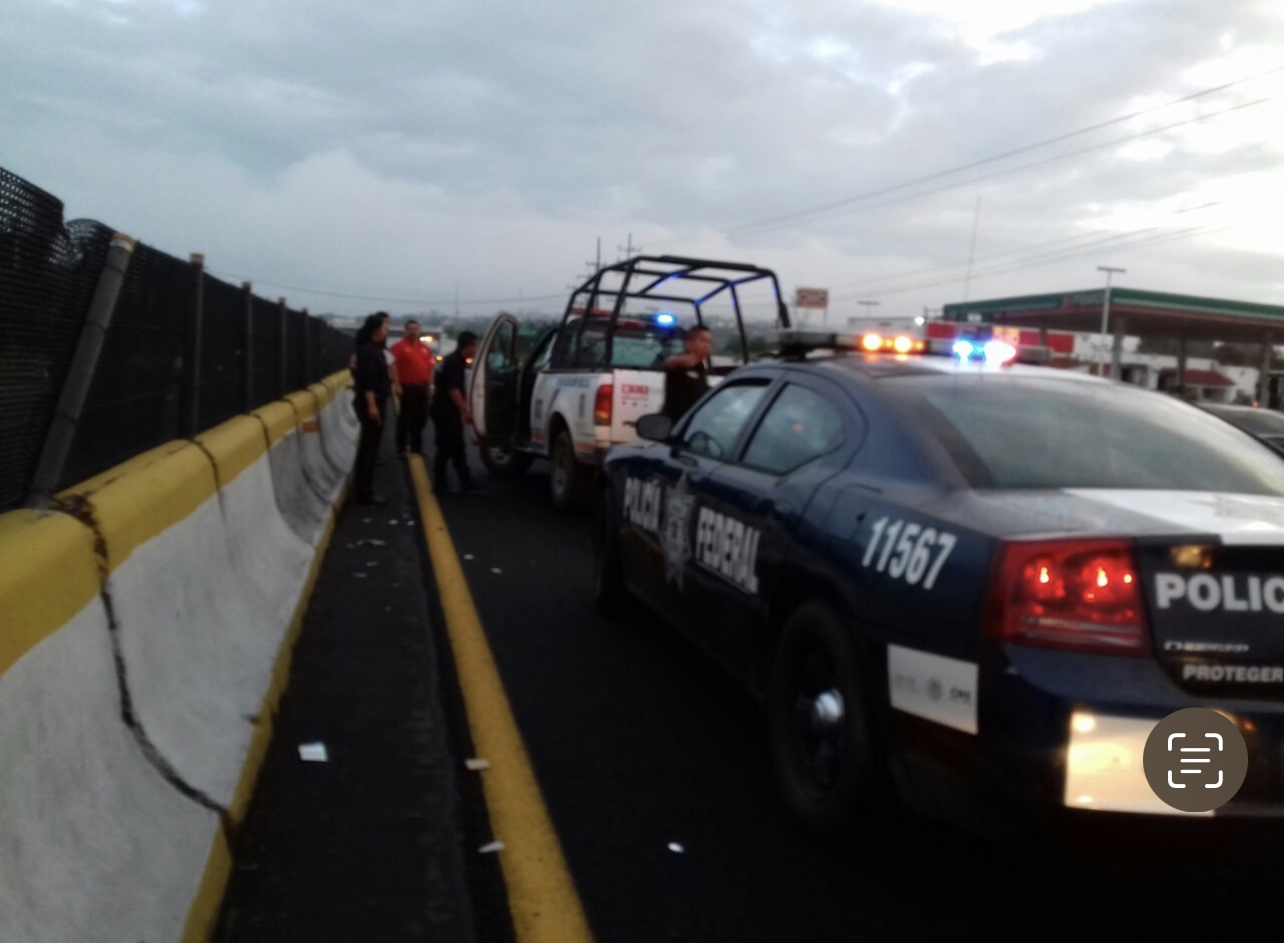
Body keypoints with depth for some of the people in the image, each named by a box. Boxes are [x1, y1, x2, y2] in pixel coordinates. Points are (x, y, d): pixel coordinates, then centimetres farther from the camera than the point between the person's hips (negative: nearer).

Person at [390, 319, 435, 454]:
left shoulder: (426, 348, 14)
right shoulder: (399, 346, -5)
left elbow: (430, 367, 18)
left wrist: (430, 384, 12)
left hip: (422, 387, 6)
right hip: (407, 387, -6)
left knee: (421, 417, 11)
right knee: (405, 418, -3)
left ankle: (417, 446, 21)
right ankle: (402, 448, 4)